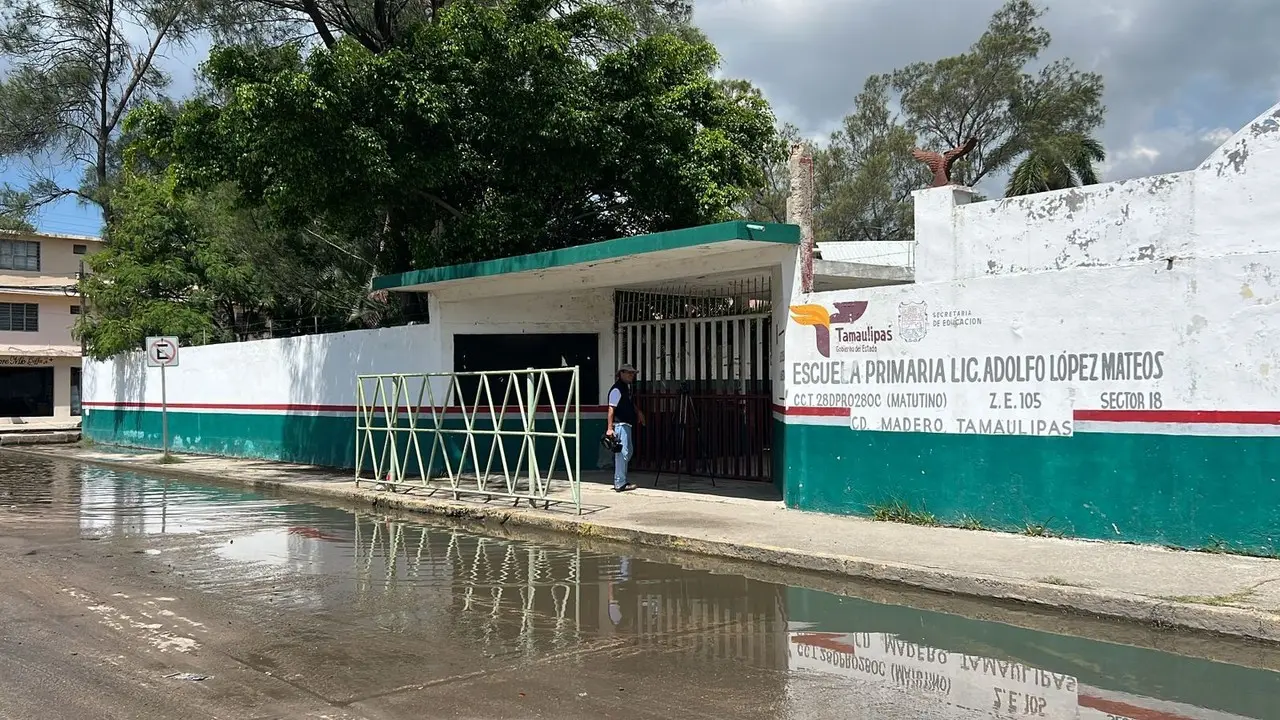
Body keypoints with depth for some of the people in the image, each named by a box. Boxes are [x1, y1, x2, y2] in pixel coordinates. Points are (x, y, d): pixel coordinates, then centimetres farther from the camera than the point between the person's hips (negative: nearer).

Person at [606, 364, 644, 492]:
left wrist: (638, 412, 20)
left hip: (627, 424, 11)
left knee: (629, 451, 17)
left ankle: (619, 480, 25)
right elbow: (611, 409, -20)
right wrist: (610, 428, -24)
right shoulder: (617, 389, -14)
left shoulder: (627, 388, 16)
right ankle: (620, 484, -6)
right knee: (622, 453, -10)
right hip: (620, 424, -11)